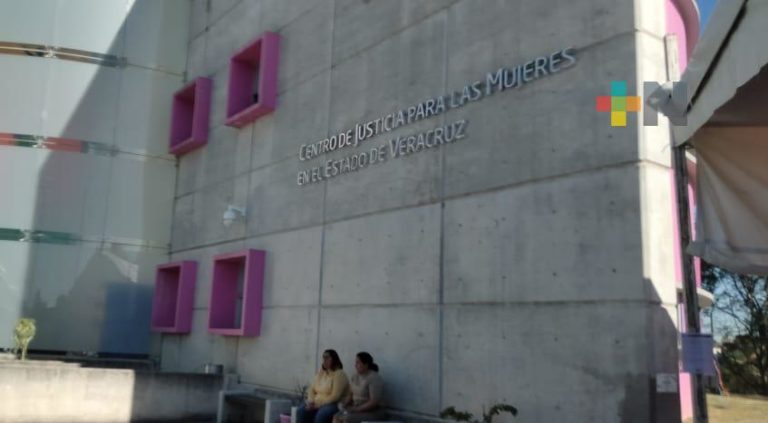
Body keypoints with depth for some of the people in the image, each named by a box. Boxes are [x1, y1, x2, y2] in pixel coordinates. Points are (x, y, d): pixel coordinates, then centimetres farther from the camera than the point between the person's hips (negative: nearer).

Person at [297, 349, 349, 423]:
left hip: (334, 404, -7)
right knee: (301, 411, -20)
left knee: (321, 415, -36)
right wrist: (311, 402, -10)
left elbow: (335, 396, -19)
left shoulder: (339, 374, -11)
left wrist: (317, 404, -20)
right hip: (316, 403, 7)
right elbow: (312, 389, 11)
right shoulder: (320, 372, 12)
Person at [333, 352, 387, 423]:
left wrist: (356, 409, -20)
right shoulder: (354, 377, 9)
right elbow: (350, 394, 14)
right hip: (356, 409, 7)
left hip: (373, 413, -7)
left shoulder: (374, 379, -16)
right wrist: (345, 404, -6)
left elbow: (374, 402, -21)